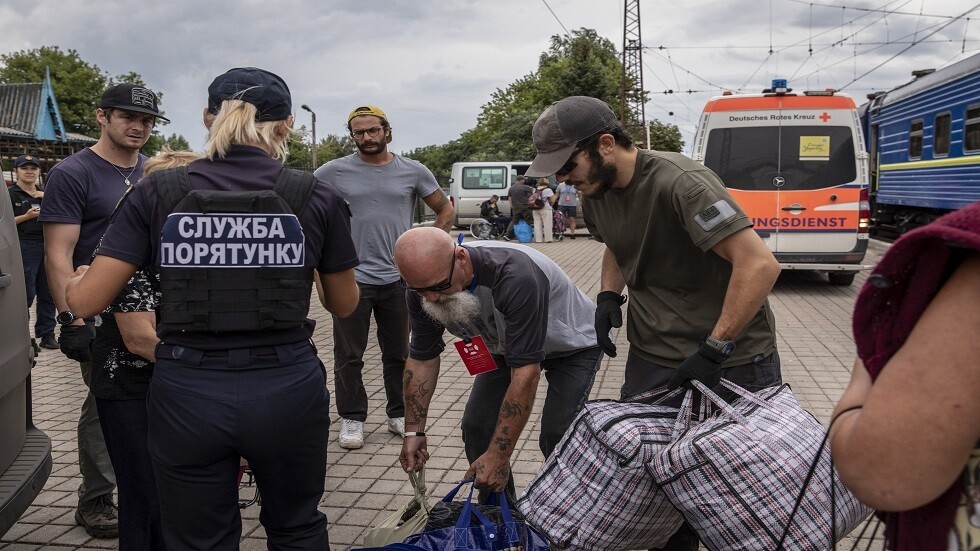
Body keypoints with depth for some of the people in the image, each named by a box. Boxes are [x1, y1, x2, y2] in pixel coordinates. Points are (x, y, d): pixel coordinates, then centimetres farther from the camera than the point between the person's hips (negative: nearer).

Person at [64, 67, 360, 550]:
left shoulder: (157, 193, -3)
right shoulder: (317, 198, -3)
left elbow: (86, 301, -4)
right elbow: (344, 305, 8)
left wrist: (75, 280, 19)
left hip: (187, 393, 0)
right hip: (287, 389, 0)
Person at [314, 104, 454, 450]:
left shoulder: (413, 171, 3)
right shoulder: (334, 172, -3)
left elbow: (445, 208, 12)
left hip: (398, 278, 2)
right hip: (351, 278, -1)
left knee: (398, 354, 13)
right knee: (349, 356, 6)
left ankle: (399, 415, 26)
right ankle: (352, 419, 18)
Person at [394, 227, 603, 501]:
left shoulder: (516, 276, -43)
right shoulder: (424, 287, -22)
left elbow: (526, 373, -40)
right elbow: (422, 358, -6)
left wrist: (498, 456, -37)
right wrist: (413, 431, -9)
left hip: (574, 343, -6)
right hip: (507, 343, 6)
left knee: (556, 435, -19)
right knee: (476, 425, -4)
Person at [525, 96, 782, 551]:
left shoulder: (678, 182, -23)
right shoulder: (594, 191, 2)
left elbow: (760, 265, -28)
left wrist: (714, 350, -25)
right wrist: (609, 295, 5)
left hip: (733, 359, -6)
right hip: (652, 359, 7)